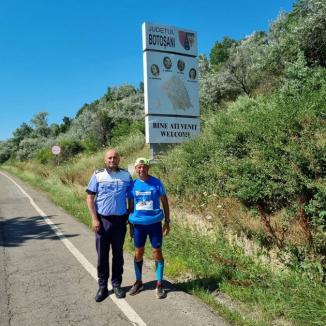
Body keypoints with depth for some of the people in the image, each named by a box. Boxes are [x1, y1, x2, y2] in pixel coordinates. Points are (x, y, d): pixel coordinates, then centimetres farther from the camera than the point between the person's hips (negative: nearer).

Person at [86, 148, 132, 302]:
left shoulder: (126, 175, 2)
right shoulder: (98, 175, -3)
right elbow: (90, 198, -1)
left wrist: (130, 216, 2)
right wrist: (94, 219, -8)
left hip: (120, 220, 1)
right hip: (102, 220, -1)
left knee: (118, 254, 11)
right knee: (102, 255, 7)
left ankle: (116, 284, 27)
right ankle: (102, 286, 21)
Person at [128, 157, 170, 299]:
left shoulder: (157, 183, -6)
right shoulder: (133, 185, 0)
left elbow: (164, 202, 0)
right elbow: (131, 206, 8)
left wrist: (167, 221, -2)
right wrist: (130, 225, 9)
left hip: (155, 223, -2)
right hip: (138, 224, 2)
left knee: (157, 252, 4)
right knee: (138, 253, 12)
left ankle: (159, 284, 18)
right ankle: (138, 282, 30)